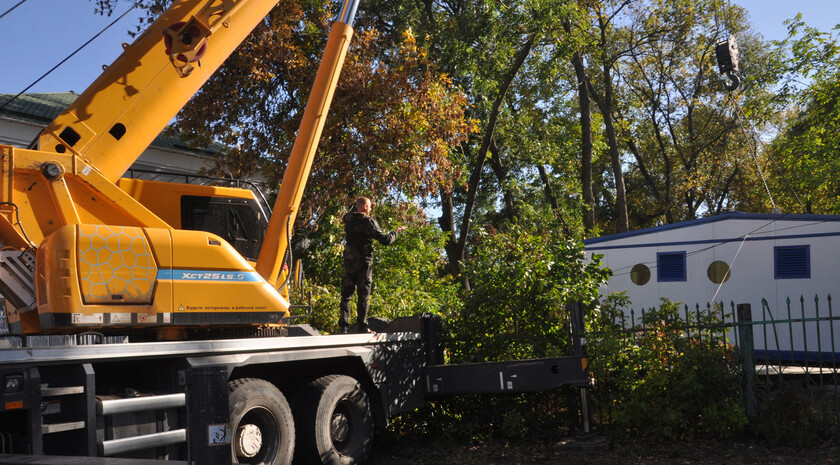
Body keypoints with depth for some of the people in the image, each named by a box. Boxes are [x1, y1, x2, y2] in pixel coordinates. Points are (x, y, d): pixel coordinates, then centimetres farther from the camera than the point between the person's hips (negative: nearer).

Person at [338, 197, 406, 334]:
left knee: (346, 295, 8)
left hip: (348, 261, 5)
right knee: (363, 296, 1)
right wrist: (396, 231, 6)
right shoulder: (369, 222, -10)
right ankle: (362, 326, 1)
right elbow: (386, 240, -10)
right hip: (364, 263, -5)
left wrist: (357, 205, 34)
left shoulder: (348, 219, 6)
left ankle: (343, 326, 3)